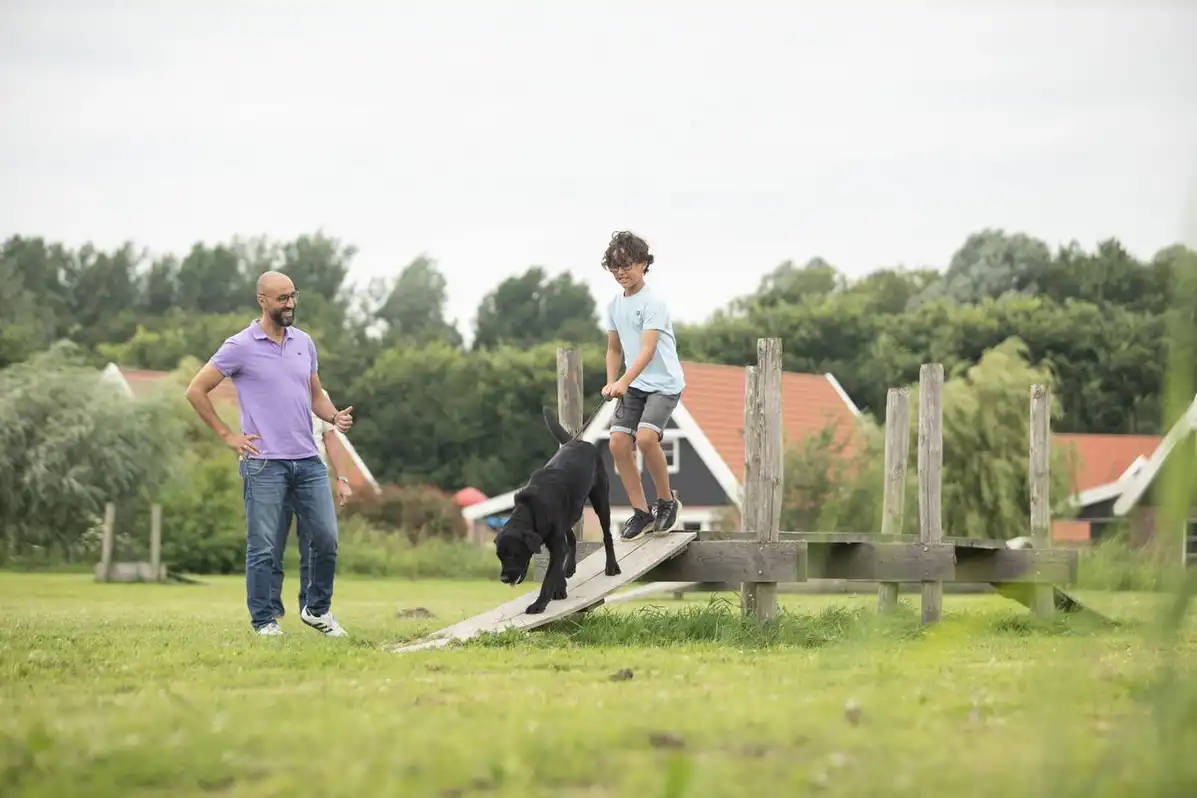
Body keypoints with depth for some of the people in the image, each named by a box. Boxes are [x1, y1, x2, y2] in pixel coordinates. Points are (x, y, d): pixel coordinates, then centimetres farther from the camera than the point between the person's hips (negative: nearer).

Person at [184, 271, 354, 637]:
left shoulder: (304, 342, 12)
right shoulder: (240, 347, -5)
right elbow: (196, 390, -2)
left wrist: (334, 416, 0)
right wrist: (227, 435, -4)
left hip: (308, 460, 5)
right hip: (264, 463, -5)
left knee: (327, 538, 4)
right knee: (263, 548, -1)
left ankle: (318, 609, 22)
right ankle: (263, 621, 8)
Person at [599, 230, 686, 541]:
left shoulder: (653, 302, -15)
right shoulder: (614, 305, 7)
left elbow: (647, 350, -24)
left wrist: (623, 382, -34)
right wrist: (612, 383, 1)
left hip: (664, 383, -7)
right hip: (632, 385, 7)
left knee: (646, 437, -26)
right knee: (618, 443, -8)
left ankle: (667, 500, -4)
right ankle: (641, 511, 4)